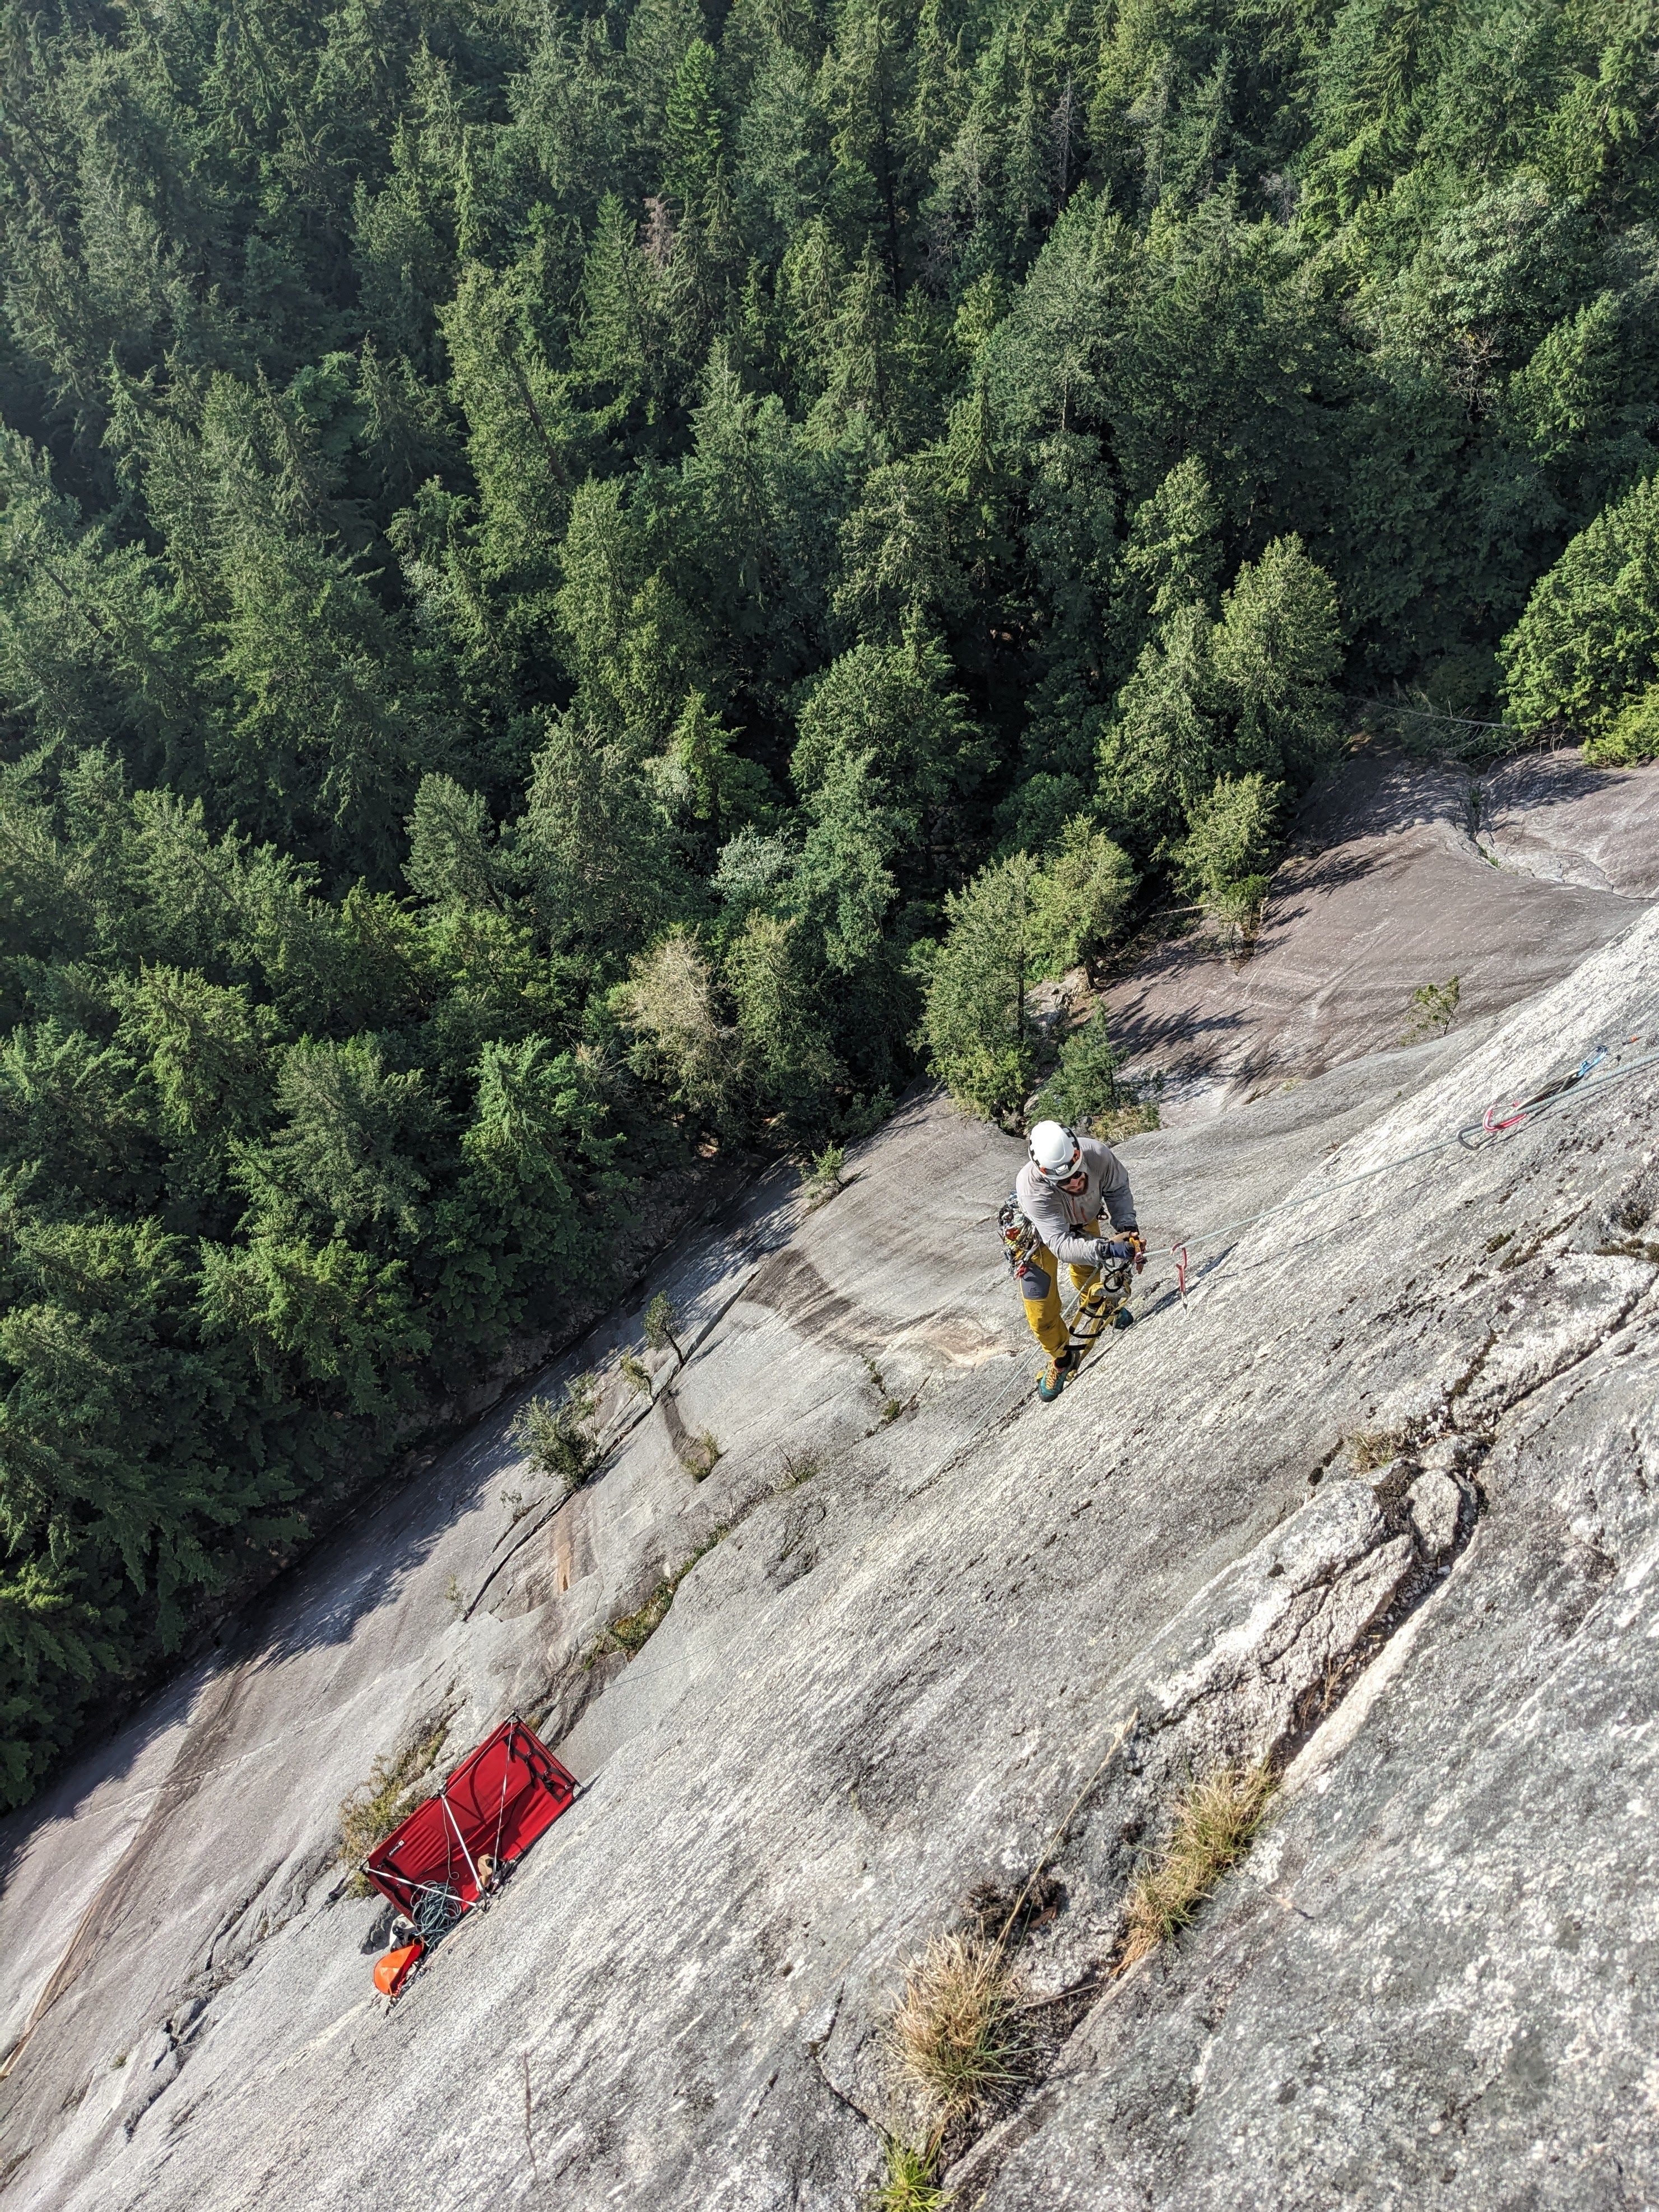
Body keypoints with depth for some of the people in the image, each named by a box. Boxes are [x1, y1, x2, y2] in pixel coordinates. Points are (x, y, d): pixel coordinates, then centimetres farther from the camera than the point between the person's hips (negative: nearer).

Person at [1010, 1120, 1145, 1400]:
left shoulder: (1097, 1155, -38)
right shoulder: (1032, 1188, -47)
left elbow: (1118, 1187, -15)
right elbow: (1060, 1244, -49)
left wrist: (1126, 1225, -31)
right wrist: (1106, 1249, -63)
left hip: (1085, 1221, 3)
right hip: (1041, 1232, -3)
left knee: (1086, 1273, 27)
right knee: (1040, 1311, -1)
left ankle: (1099, 1304, 61)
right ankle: (1062, 1358, 27)